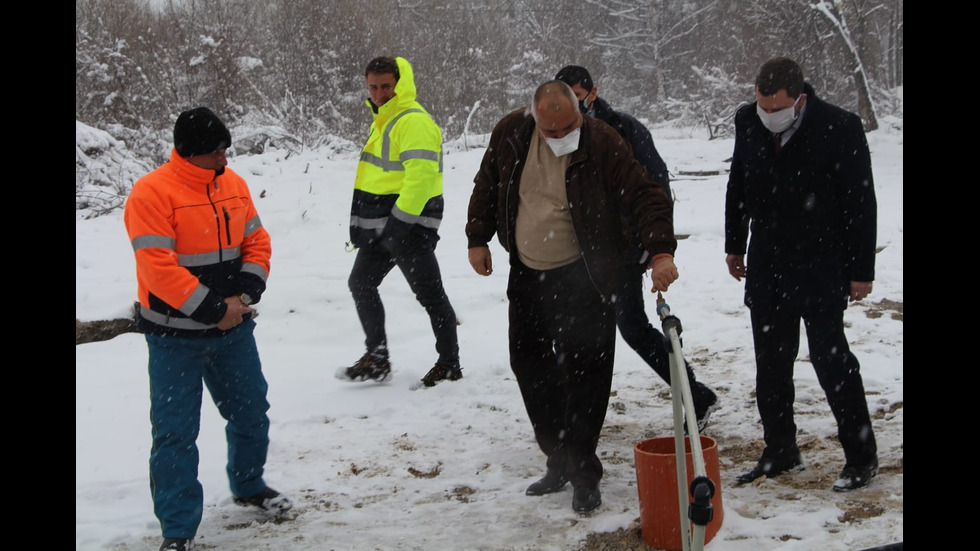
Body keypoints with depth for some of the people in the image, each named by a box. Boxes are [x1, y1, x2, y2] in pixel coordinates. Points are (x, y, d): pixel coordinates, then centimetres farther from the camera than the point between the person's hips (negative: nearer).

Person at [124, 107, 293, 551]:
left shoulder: (233, 184, 3)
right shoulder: (151, 193, -17)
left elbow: (256, 242, 7)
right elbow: (158, 267, -21)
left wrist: (244, 295, -9)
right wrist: (212, 308, -18)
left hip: (233, 329, 6)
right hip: (176, 335, -6)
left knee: (251, 413, 18)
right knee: (176, 431, -1)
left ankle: (248, 485, 43)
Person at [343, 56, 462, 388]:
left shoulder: (414, 121, -16)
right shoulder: (382, 119, 16)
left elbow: (421, 175, -25)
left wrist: (398, 222, -26)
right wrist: (362, 221, 22)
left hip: (410, 226, -10)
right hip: (380, 225, 10)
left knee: (429, 293, -2)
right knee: (361, 283, 13)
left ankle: (450, 364, 10)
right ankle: (377, 358, 22)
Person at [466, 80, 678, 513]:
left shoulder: (601, 142, -17)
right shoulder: (510, 133, -5)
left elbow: (645, 194, -20)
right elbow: (487, 185, 11)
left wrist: (661, 251, -32)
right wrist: (478, 239, 10)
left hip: (583, 279, -5)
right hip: (526, 273, 5)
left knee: (584, 371, -5)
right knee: (529, 365, 11)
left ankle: (582, 473, 6)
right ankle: (559, 460, 26)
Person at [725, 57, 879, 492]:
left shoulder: (840, 128, -16)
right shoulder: (748, 123, -1)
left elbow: (861, 203, -11)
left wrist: (861, 270, -9)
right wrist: (735, 245, 17)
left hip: (821, 268, -5)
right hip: (766, 266, 5)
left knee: (830, 356, -4)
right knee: (770, 362, 9)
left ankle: (861, 457, 9)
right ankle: (780, 452, 22)